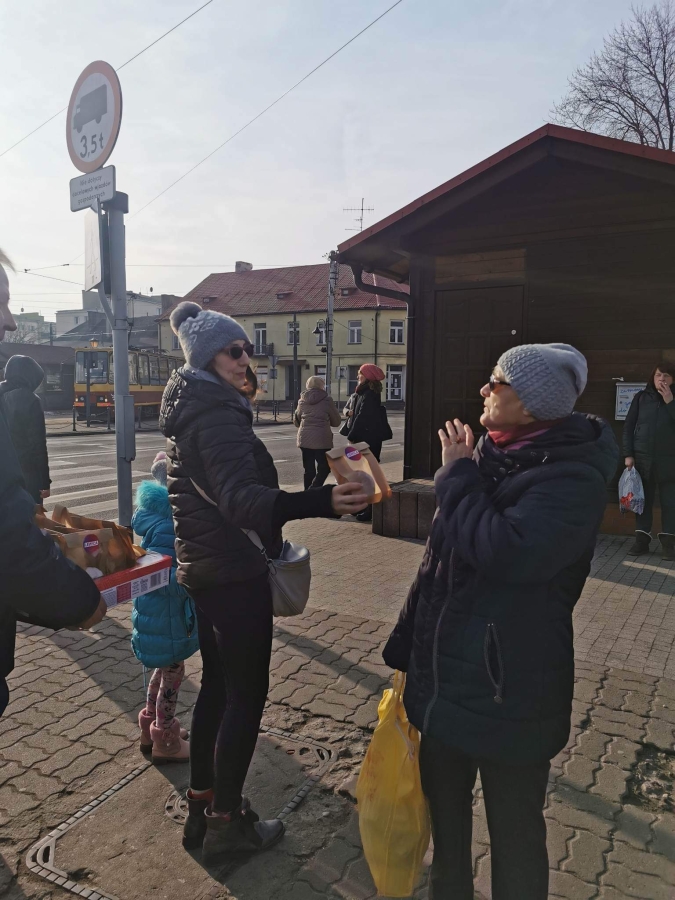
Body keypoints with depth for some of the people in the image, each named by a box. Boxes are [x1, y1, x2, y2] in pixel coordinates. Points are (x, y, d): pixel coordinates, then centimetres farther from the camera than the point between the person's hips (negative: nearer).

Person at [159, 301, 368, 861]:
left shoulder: (190, 408, 11)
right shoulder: (217, 413, -20)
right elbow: (240, 497, -36)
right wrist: (320, 502, -51)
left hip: (203, 568, 10)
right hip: (235, 574, -10)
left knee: (217, 684, 19)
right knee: (247, 695, 4)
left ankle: (201, 808, 33)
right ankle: (226, 822, 20)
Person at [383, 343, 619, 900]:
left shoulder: (573, 475, -18)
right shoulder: (493, 453, 4)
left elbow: (507, 552, -33)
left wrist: (459, 476, -19)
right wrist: (408, 647, 14)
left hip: (507, 691, -7)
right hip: (444, 676, 8)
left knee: (514, 828, 14)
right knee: (444, 806, 25)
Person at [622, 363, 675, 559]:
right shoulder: (641, 397, 5)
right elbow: (629, 426, 4)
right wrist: (628, 454, -2)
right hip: (642, 457, 1)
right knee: (643, 499, 5)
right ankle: (642, 540, 11)